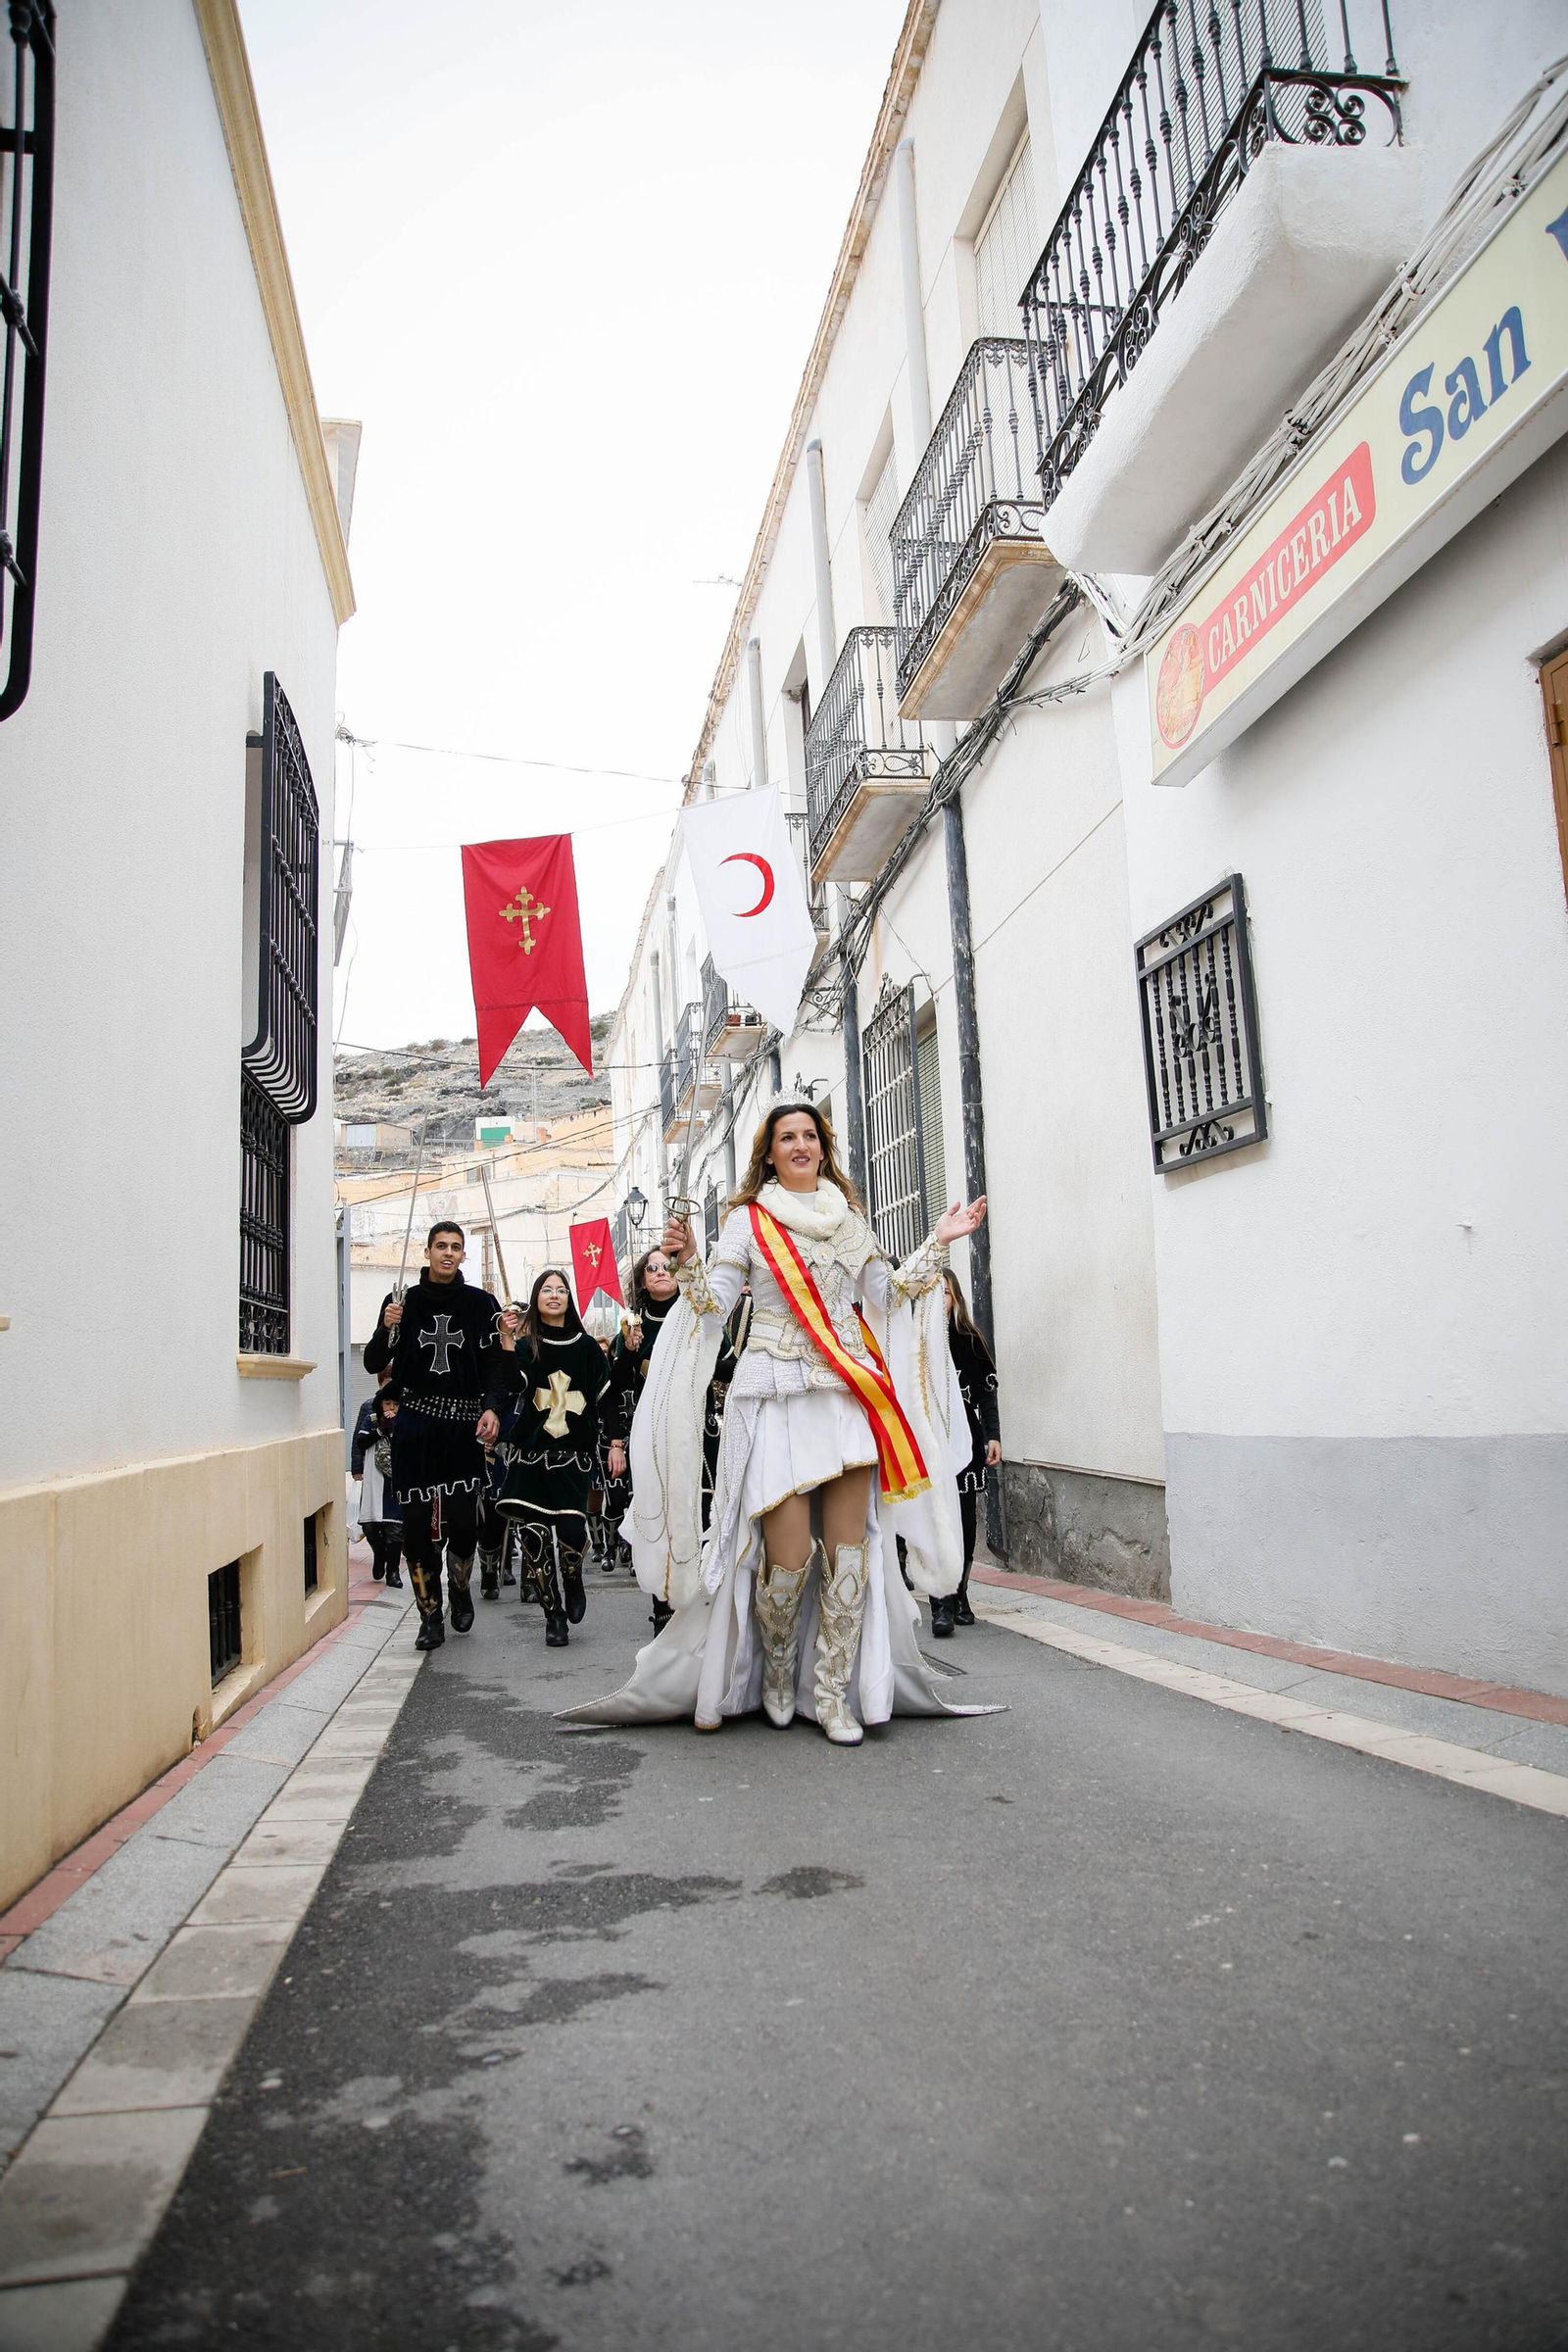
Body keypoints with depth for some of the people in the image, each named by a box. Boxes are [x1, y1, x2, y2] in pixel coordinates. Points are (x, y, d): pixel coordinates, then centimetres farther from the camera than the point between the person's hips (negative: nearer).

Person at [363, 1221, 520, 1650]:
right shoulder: (404, 1301, 6)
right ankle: (430, 1618, 12)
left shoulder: (480, 1303, 4)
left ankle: (459, 1589, 27)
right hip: (415, 1425, 1)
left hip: (463, 1426, 0)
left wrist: (492, 1408, -15)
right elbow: (373, 1364, 5)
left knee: (463, 1520, -4)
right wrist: (387, 1329, -14)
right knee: (417, 1523, -2)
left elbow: (495, 1366, 2)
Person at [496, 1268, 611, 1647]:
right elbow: (512, 1386, -11)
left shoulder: (586, 1346, 9)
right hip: (530, 1453, 0)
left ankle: (573, 1581, 19)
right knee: (534, 1535, -6)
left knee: (572, 1529, -15)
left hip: (572, 1454, 0)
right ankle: (554, 1614, 11)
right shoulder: (524, 1345, 6)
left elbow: (606, 1398, 9)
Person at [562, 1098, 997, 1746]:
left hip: (850, 1393, 4)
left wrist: (938, 1244, 11)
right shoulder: (749, 1219, 5)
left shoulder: (849, 1217, 16)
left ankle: (832, 1692, 11)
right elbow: (715, 1302, -2)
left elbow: (888, 1292, 17)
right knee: (789, 1555, -7)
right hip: (777, 1396, -3)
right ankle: (775, 1668, 22)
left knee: (849, 1548, -1)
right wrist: (688, 1266, -20)